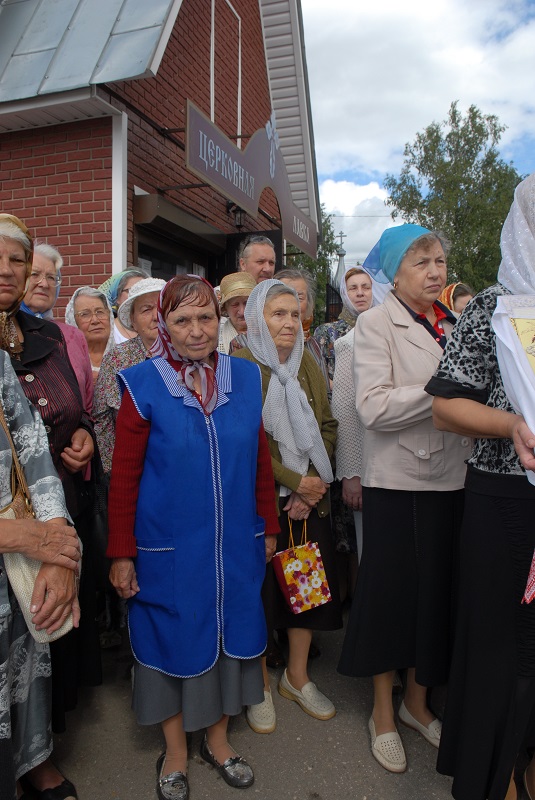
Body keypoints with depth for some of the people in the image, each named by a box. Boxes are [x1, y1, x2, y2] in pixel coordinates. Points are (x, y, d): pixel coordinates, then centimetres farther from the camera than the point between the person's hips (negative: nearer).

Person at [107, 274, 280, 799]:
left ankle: (217, 740, 43)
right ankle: (175, 752, 39)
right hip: (168, 548, -3)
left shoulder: (245, 378, -1)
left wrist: (268, 528, 9)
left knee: (228, 633, 17)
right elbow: (123, 475, -8)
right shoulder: (144, 384, -11)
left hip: (236, 544, 4)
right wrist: (121, 553, -7)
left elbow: (260, 460, 6)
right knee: (174, 639, 13)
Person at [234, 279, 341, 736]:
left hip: (311, 496, 5)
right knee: (261, 589, 5)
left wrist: (314, 483, -6)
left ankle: (297, 677, 34)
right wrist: (294, 480, -15)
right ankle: (260, 685, 28)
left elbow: (327, 426, 6)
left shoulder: (307, 364, 8)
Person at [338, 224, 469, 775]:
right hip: (396, 481, -5)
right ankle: (383, 713, 30)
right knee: (391, 591, 7)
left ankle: (417, 701, 37)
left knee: (436, 590, 14)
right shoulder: (376, 323, -5)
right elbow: (373, 407, -18)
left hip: (449, 478, 5)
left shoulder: (453, 325, 12)